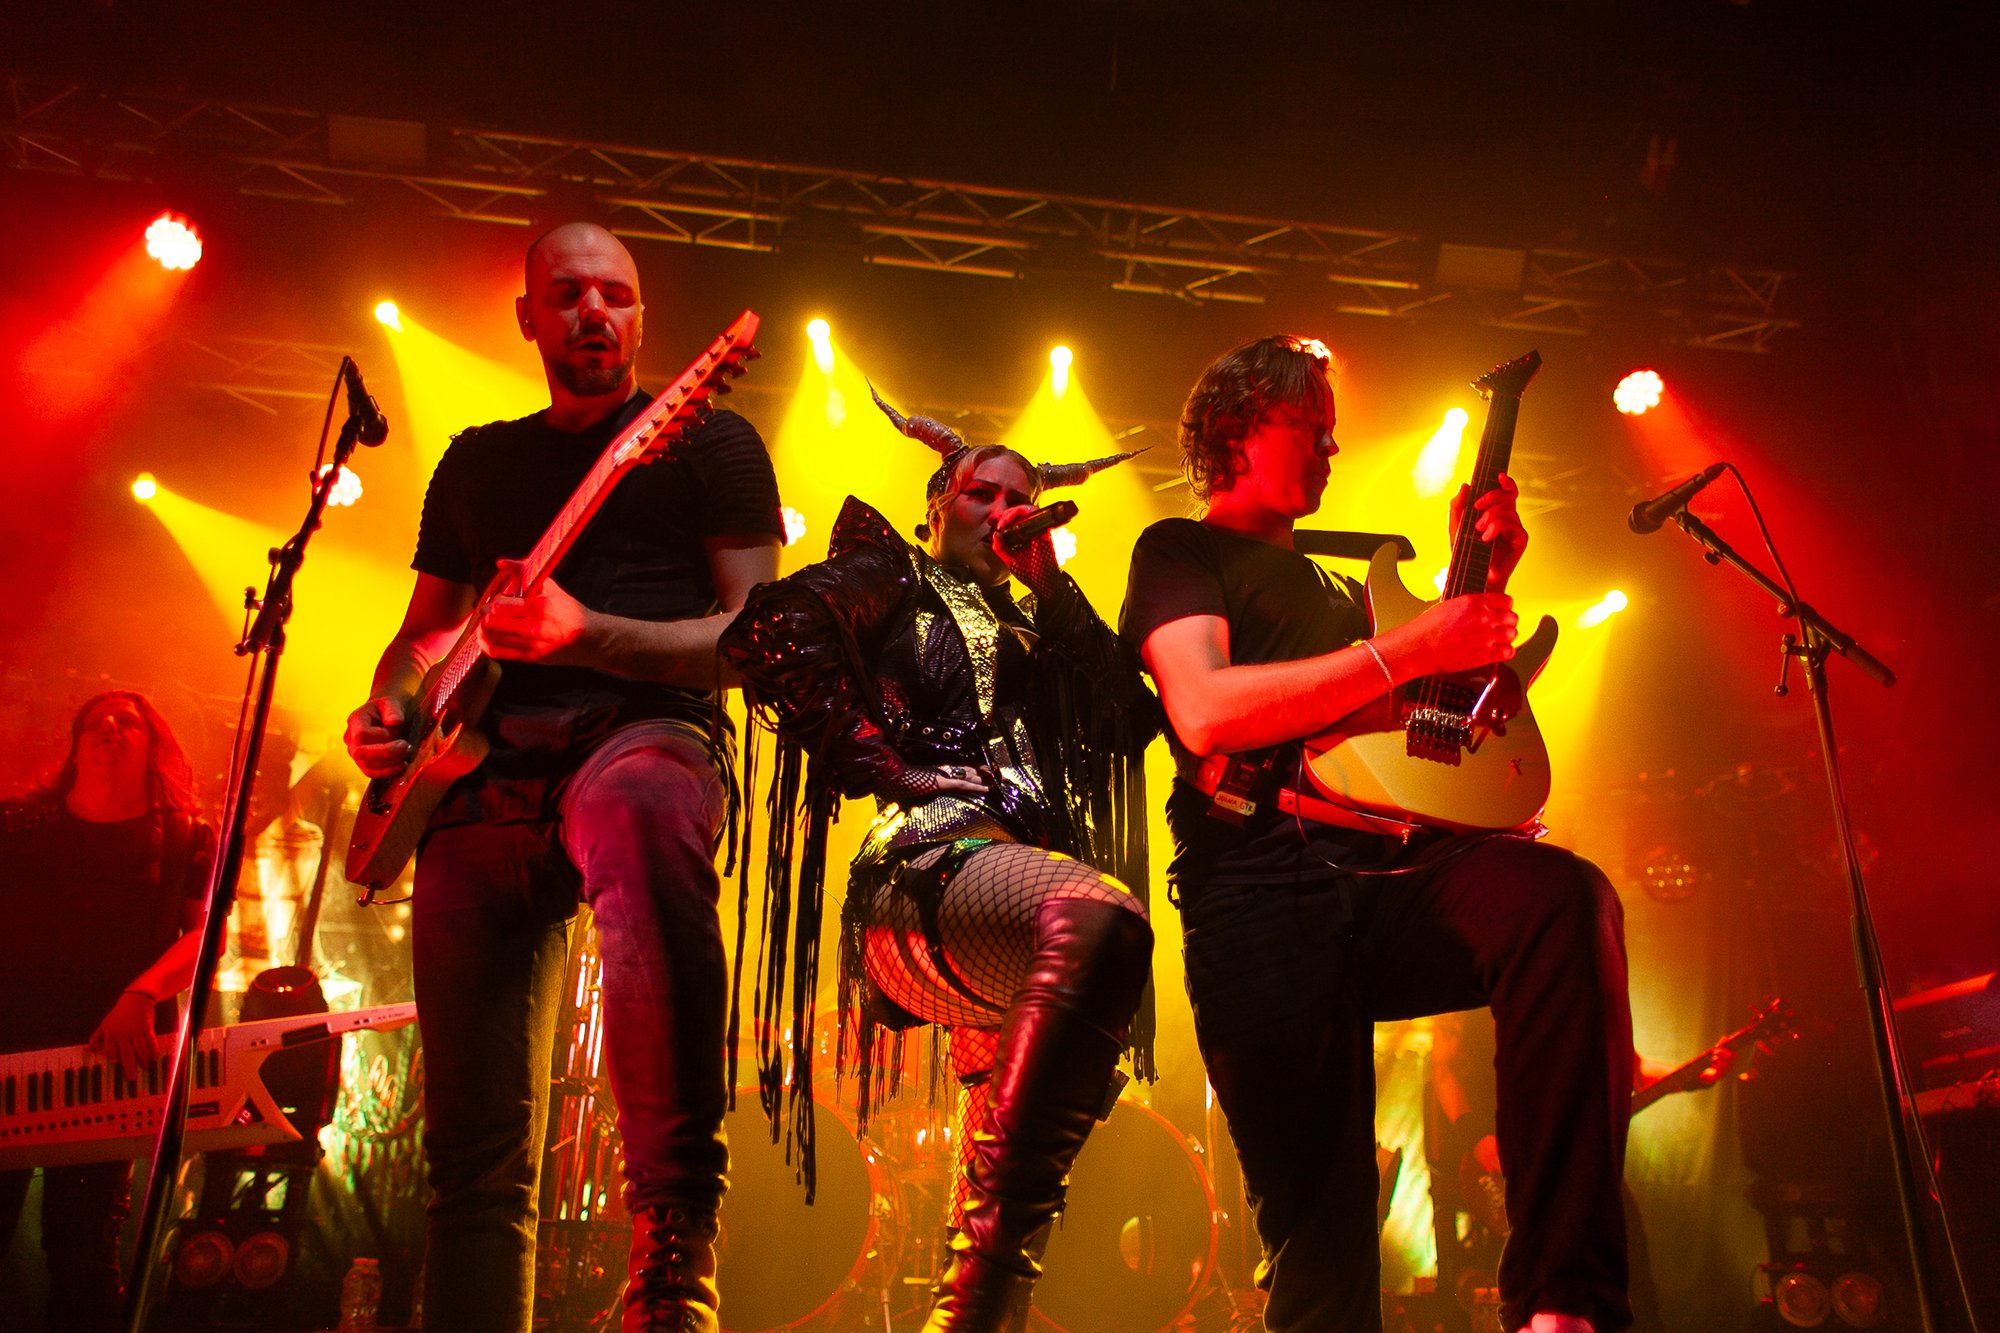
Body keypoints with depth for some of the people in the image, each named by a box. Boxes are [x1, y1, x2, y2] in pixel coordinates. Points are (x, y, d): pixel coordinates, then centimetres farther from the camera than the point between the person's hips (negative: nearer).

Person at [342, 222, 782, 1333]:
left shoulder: (709, 440, 13)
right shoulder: (477, 462, 26)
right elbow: (425, 630, 31)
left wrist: (583, 635, -12)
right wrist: (389, 709, 7)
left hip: (645, 734, -5)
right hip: (482, 781, 5)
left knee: (635, 811, -44)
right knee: (477, 1149, 0)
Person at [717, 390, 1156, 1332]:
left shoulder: (1027, 630, 33)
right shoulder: (894, 576, 17)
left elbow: (1132, 716, 17)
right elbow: (770, 633, -3)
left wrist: (1051, 585, 14)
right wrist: (886, 766, -6)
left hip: (1026, 861, 8)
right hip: (932, 859, -7)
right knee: (1106, 917, -39)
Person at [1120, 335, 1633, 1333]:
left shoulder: (1330, 580, 36)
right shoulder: (1182, 551, 14)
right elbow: (1204, 711, -8)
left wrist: (1484, 582, 20)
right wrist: (1414, 647, -9)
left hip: (1387, 872, 5)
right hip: (1265, 889, -5)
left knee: (1565, 899, -30)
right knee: (1321, 1221, -24)